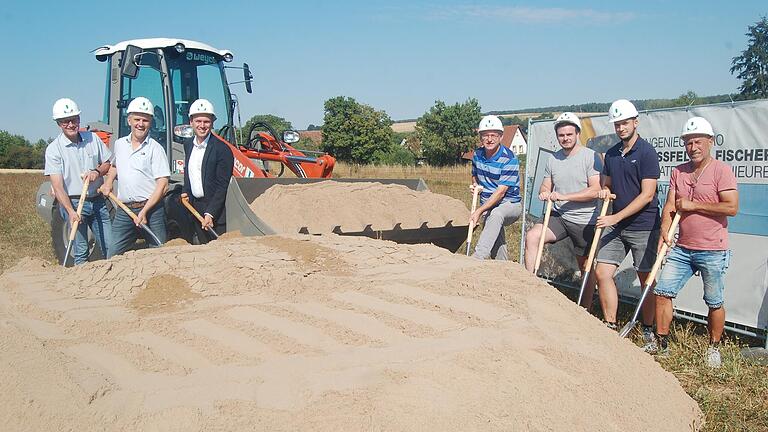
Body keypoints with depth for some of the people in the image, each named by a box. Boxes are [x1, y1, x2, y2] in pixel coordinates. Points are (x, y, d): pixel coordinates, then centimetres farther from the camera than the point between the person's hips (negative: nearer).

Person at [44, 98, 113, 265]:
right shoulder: (53, 149, -6)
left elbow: (107, 163, 17)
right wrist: (71, 212, -24)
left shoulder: (93, 138, 5)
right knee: (81, 251, -2)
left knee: (110, 247, 4)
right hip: (73, 203, -3)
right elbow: (57, 187, -12)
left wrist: (97, 172, -7)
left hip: (98, 201, 4)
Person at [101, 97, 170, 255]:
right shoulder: (119, 144, 13)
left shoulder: (155, 149, -5)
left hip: (151, 208, -5)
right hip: (123, 210, 5)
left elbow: (163, 184, -11)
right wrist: (108, 182, 16)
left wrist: (144, 211, -16)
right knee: (114, 253, 1)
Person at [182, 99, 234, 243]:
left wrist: (210, 214, -19)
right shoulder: (188, 145, 7)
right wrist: (185, 192, 6)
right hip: (194, 206, 6)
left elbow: (222, 186, -16)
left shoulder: (222, 149, -14)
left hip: (214, 209, -6)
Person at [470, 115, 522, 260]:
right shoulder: (477, 154, 3)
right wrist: (475, 185, 1)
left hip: (509, 204, -7)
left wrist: (479, 211, -26)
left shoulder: (509, 159, -17)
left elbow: (501, 192, -21)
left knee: (495, 214, -40)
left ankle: (478, 257, -50)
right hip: (488, 206, 7)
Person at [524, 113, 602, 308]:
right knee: (532, 236, -19)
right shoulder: (553, 159, 8)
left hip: (585, 220, -4)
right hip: (559, 216, 4)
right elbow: (546, 186, 15)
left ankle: (586, 309, 21)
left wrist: (563, 196, -22)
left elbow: (595, 190, -17)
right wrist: (544, 192, -11)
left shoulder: (591, 157, -10)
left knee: (586, 266, 7)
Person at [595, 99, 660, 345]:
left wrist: (617, 217, -19)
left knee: (646, 279, 4)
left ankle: (648, 330, 18)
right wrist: (604, 191, -2)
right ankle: (610, 326, 10)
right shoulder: (611, 154, 10)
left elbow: (647, 195, -15)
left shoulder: (646, 153, -10)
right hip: (615, 226, 6)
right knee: (602, 272, -1)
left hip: (643, 226, -6)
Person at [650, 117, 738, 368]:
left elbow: (732, 207, -17)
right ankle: (661, 343, 16)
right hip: (682, 248, 5)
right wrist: (665, 231, -13)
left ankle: (714, 348, 25)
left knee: (714, 303, 7)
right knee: (662, 292, 3)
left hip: (712, 252, -5)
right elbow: (669, 206, 4)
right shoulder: (678, 172, 9)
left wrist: (693, 205, -15)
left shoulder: (721, 171, -8)